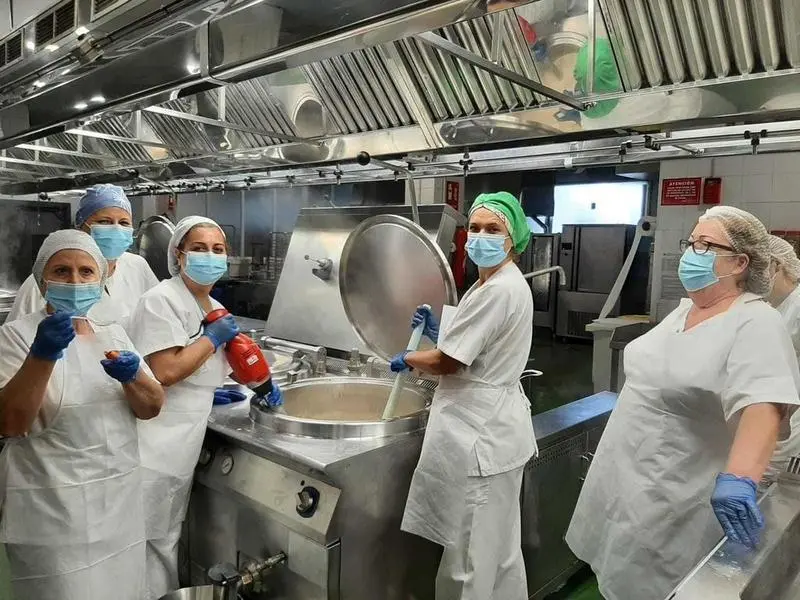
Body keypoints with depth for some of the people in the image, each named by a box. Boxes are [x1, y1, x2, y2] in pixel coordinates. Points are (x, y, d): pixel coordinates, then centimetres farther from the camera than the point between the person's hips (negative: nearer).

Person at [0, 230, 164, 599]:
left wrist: (132, 376, -18)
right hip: (54, 507, -5)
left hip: (121, 498, 5)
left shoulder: (113, 333, 5)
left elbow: (152, 408, 2)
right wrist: (43, 355, -32)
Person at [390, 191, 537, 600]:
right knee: (495, 544, 24)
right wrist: (437, 332, 7)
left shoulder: (500, 290, -22)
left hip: (481, 430, -11)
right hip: (487, 422, 11)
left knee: (476, 549, 6)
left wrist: (407, 359, -1)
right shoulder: (500, 284, 11)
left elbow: (447, 363, -19)